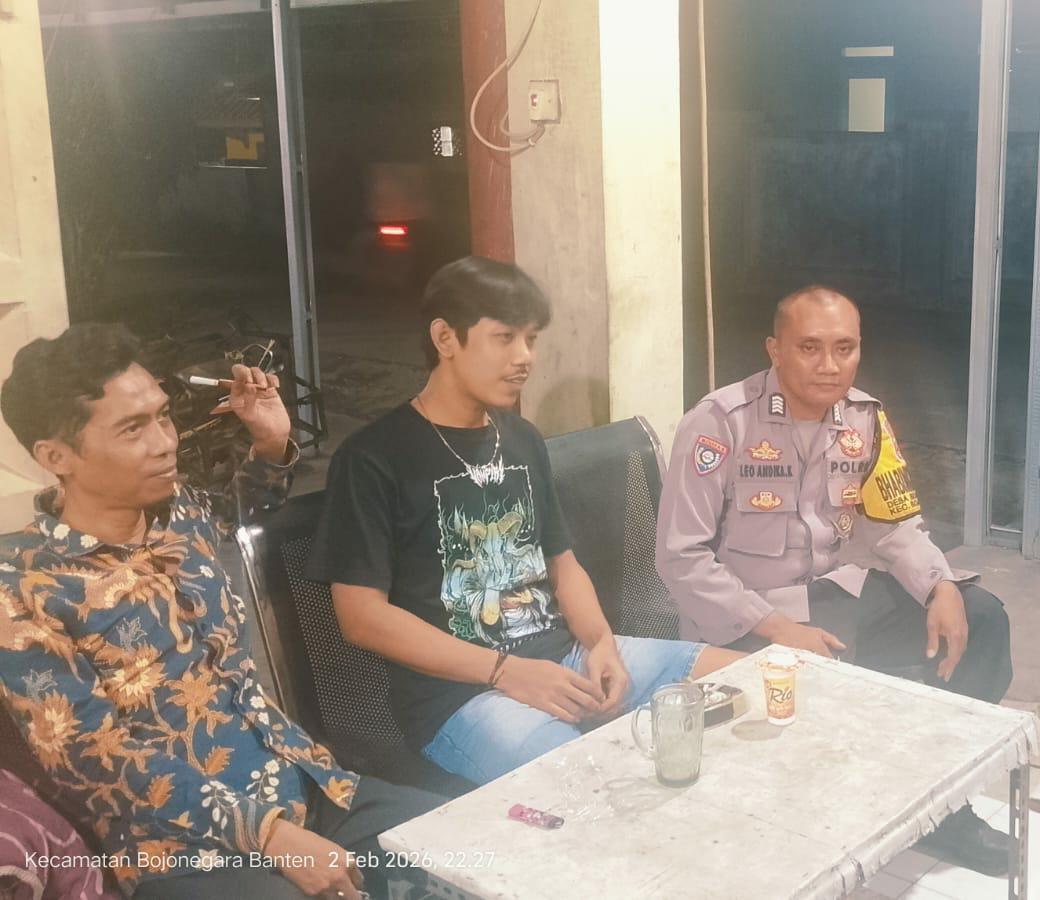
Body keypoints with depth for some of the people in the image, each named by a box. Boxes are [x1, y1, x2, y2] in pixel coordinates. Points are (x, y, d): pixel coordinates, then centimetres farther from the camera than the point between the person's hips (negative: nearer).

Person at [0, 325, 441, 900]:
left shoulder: (180, 514, 8)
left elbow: (245, 510, 33)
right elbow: (100, 763, -15)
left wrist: (272, 444, 11)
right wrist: (271, 835, -21)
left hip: (306, 785, 7)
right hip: (185, 848, -7)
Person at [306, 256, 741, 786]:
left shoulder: (522, 440, 14)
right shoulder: (373, 459, -8)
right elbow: (362, 615, -13)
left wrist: (602, 643, 0)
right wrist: (505, 671, -18)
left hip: (562, 656, 8)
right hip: (457, 690, -7)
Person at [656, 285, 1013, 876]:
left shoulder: (866, 419, 1)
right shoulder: (720, 424, -18)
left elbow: (896, 525, 7)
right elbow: (682, 558, -19)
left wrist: (942, 587, -14)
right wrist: (775, 627, -26)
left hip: (842, 592, 7)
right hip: (748, 618, -6)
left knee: (980, 618, -2)